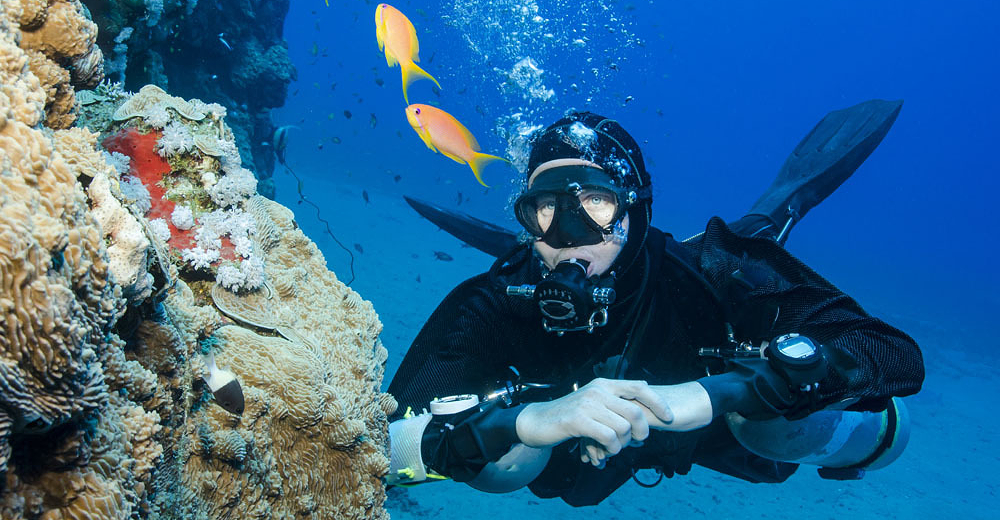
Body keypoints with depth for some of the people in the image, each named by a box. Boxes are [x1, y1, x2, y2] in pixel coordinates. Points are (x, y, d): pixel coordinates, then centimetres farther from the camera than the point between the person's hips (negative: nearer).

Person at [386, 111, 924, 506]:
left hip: (702, 428, -2)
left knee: (874, 423, -16)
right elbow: (384, 447, -41)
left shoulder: (706, 275, -38)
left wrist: (710, 394, -55)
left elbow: (898, 357, -41)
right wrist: (527, 420, -59)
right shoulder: (492, 305, -35)